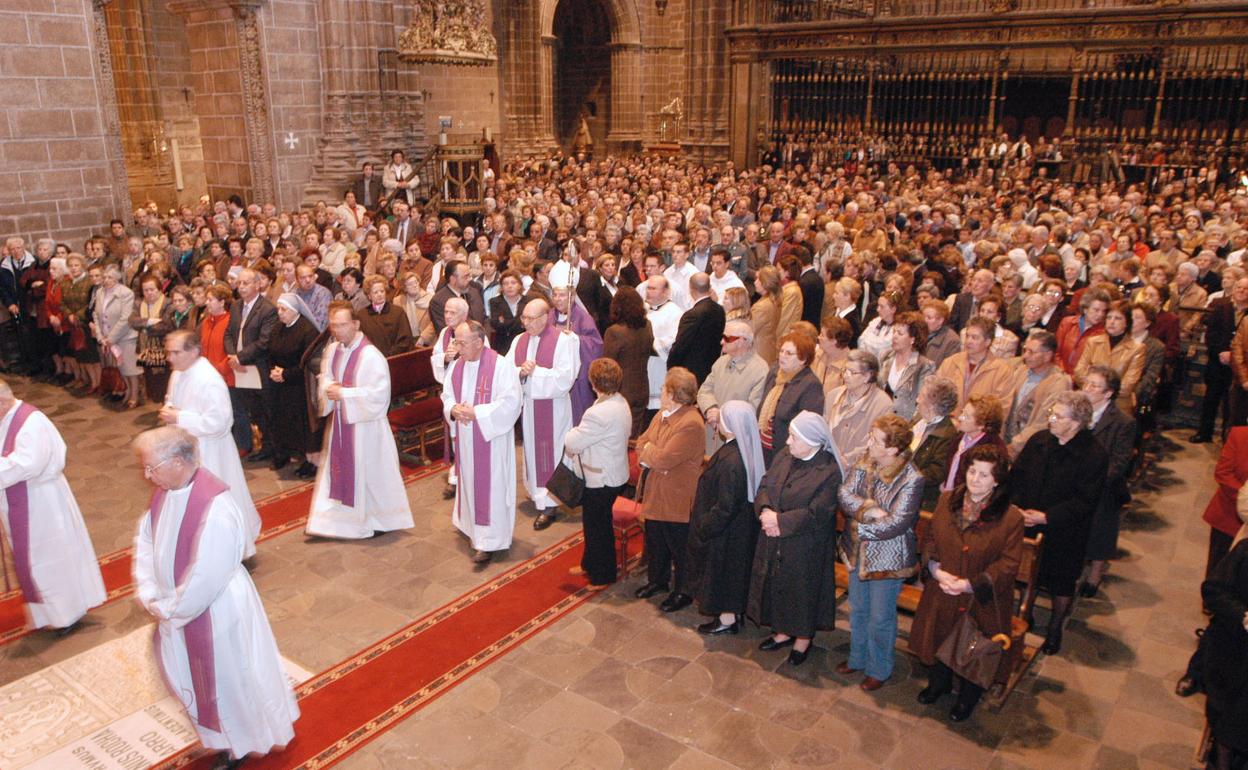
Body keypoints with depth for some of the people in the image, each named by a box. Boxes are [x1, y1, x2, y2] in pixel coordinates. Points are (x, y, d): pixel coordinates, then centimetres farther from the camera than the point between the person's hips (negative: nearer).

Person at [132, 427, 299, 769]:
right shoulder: (164, 491, -9)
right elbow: (145, 540, 3)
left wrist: (168, 609, -14)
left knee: (228, 678, 15)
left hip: (215, 610, -8)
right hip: (179, 605, 8)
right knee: (193, 674, 25)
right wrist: (150, 596, -4)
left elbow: (205, 578, -27)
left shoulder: (215, 510, -34)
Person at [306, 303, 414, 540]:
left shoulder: (370, 355, -19)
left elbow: (379, 394, -22)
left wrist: (343, 394, -20)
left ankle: (378, 520, 23)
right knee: (339, 470, 14)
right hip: (340, 422, 7)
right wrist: (329, 388, -10)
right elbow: (324, 380, 14)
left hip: (365, 425, -7)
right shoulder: (331, 350, 4)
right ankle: (337, 518, 27)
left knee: (368, 473, 5)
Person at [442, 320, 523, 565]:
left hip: (491, 438, -6)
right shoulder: (456, 365, 3)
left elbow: (511, 402, -21)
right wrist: (453, 409, -12)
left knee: (490, 487, 0)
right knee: (469, 482, 17)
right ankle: (473, 526, 36)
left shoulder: (501, 365, -17)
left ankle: (488, 541, 8)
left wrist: (475, 412, -23)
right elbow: (447, 395, 11)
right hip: (465, 438, 6)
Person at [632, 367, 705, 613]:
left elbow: (664, 459, -30)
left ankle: (683, 592, 28)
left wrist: (647, 449, -12)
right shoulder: (663, 414, 3)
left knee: (679, 547, 10)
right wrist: (649, 456, -14)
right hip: (655, 494, 9)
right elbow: (642, 441, 7)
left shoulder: (691, 424, -27)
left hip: (676, 500, -9)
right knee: (655, 541, 24)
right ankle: (658, 580, 44)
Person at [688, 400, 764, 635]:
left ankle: (727, 619, 26)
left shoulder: (731, 461, -32)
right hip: (741, 527, 9)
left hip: (727, 532, -9)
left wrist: (704, 527, -16)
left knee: (723, 570, 10)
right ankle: (734, 613, 38)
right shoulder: (745, 451, -4)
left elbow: (725, 506, -27)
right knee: (733, 571, 22)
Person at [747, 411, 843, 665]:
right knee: (777, 585, 18)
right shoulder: (784, 455, -1)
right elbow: (764, 486, 3)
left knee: (802, 590, 11)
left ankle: (804, 638, 33)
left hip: (805, 547, -6)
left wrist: (779, 520, -20)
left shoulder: (829, 471, -21)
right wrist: (765, 511, -16)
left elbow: (817, 514, -23)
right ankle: (784, 631, 39)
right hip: (775, 542, 6)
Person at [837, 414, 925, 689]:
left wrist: (858, 527, -18)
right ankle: (858, 658, 45)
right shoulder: (864, 463, -6)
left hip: (888, 558, -6)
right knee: (857, 610, 23)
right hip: (858, 552, 6)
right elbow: (844, 494, -12)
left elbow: (895, 524, -25)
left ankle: (879, 669, 35)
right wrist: (869, 510, -27)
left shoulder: (911, 480, -24)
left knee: (880, 617, 13)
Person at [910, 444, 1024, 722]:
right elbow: (928, 540, 2)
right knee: (938, 640, 22)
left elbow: (1009, 564, -16)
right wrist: (937, 570, -14)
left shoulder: (1011, 518, -17)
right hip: (941, 595, 4)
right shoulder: (947, 501, -4)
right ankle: (938, 683, 51)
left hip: (982, 602, -4)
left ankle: (967, 698, 42)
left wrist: (971, 584, -23)